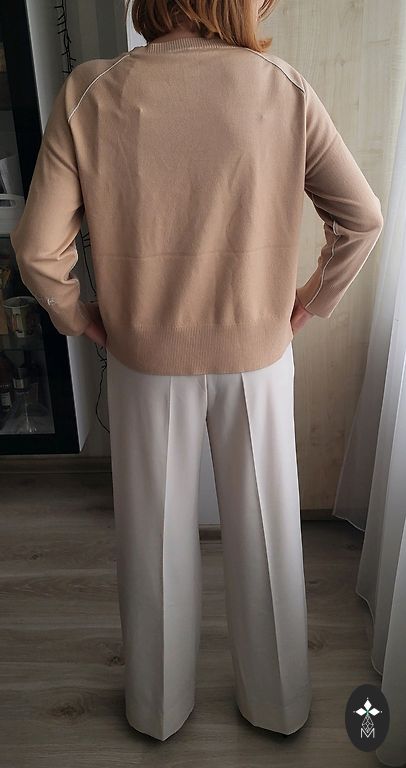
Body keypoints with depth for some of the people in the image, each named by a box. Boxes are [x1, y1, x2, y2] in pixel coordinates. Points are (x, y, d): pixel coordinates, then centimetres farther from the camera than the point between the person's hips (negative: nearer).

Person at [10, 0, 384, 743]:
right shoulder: (283, 87, -9)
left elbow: (38, 245, -12)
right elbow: (362, 218, -6)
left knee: (155, 538, 18)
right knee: (264, 532, 18)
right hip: (255, 357, 1)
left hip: (145, 360, 0)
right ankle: (278, 702, 41)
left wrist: (76, 317, 6)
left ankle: (158, 707, 42)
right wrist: (310, 303, 7)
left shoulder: (90, 92, -11)